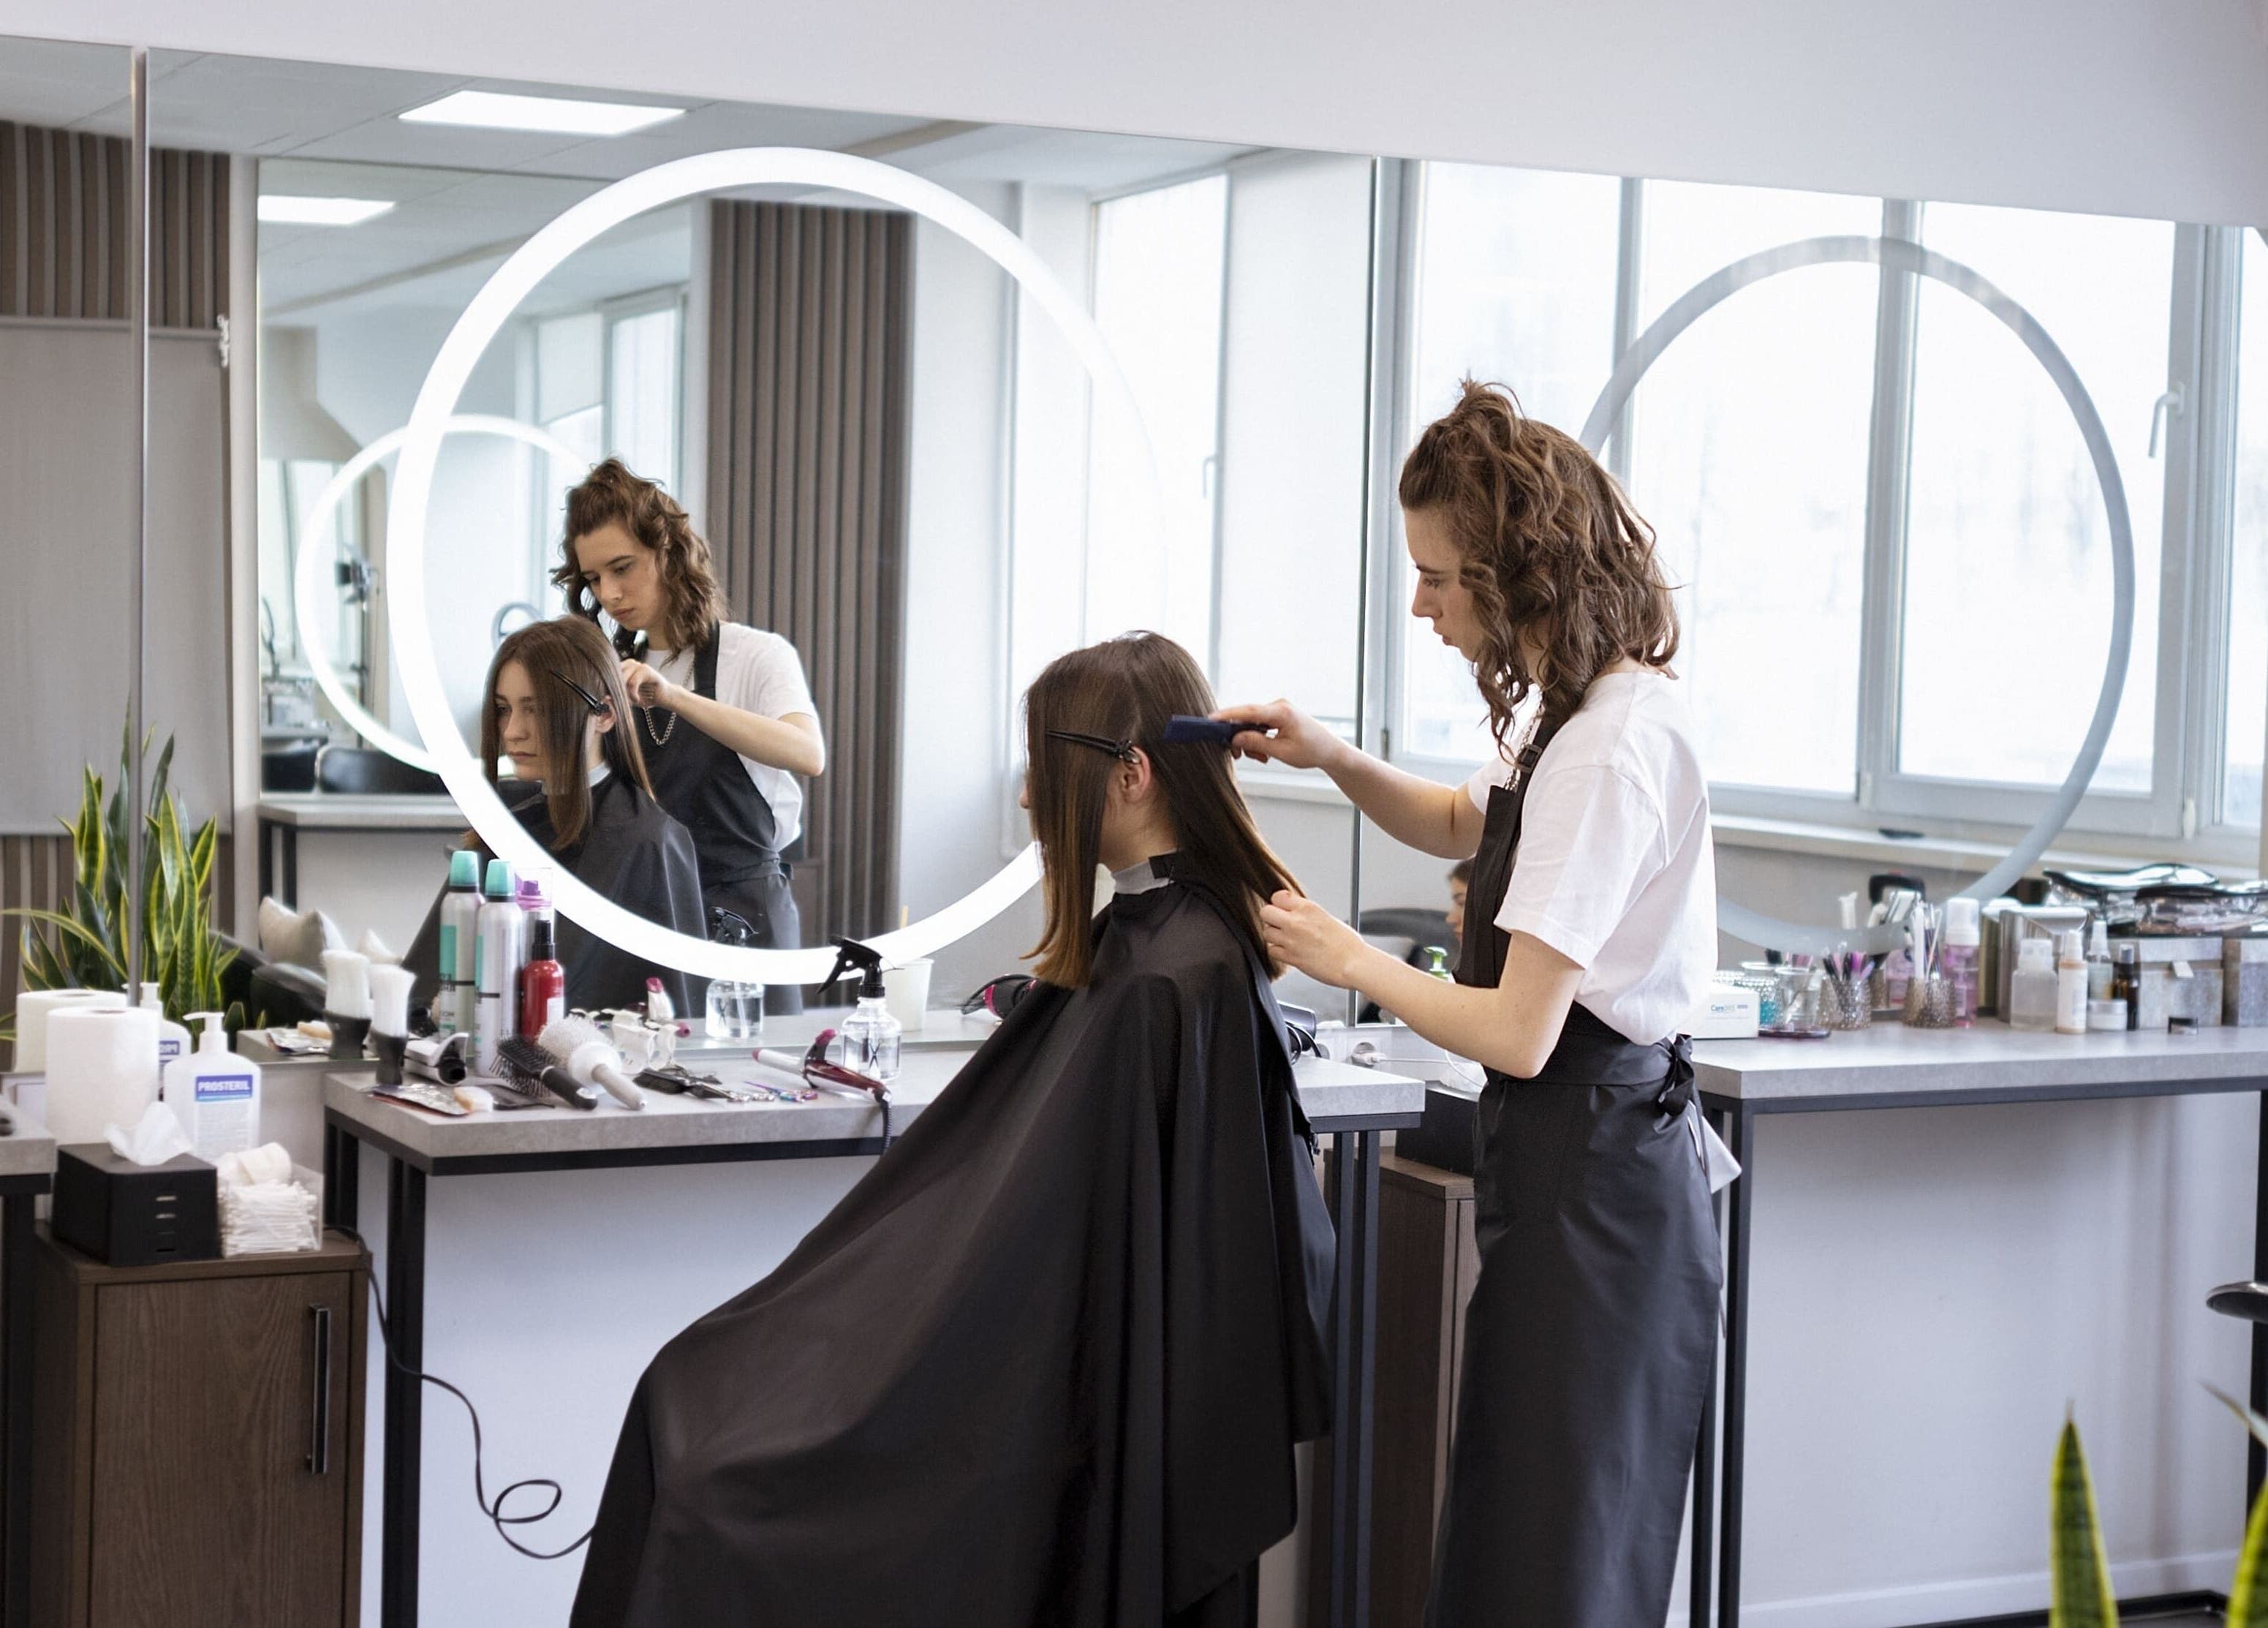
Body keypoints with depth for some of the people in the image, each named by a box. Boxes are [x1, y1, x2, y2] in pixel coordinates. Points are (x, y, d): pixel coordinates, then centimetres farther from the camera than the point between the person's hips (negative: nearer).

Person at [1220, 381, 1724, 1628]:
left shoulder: (1608, 747, -22)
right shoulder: (1576, 702, 8)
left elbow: (1516, 1035, -24)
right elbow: (1469, 826, 30)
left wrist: (1347, 959, -8)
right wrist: (1333, 760, 11)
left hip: (1593, 1173, -10)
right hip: (1576, 1152, 10)